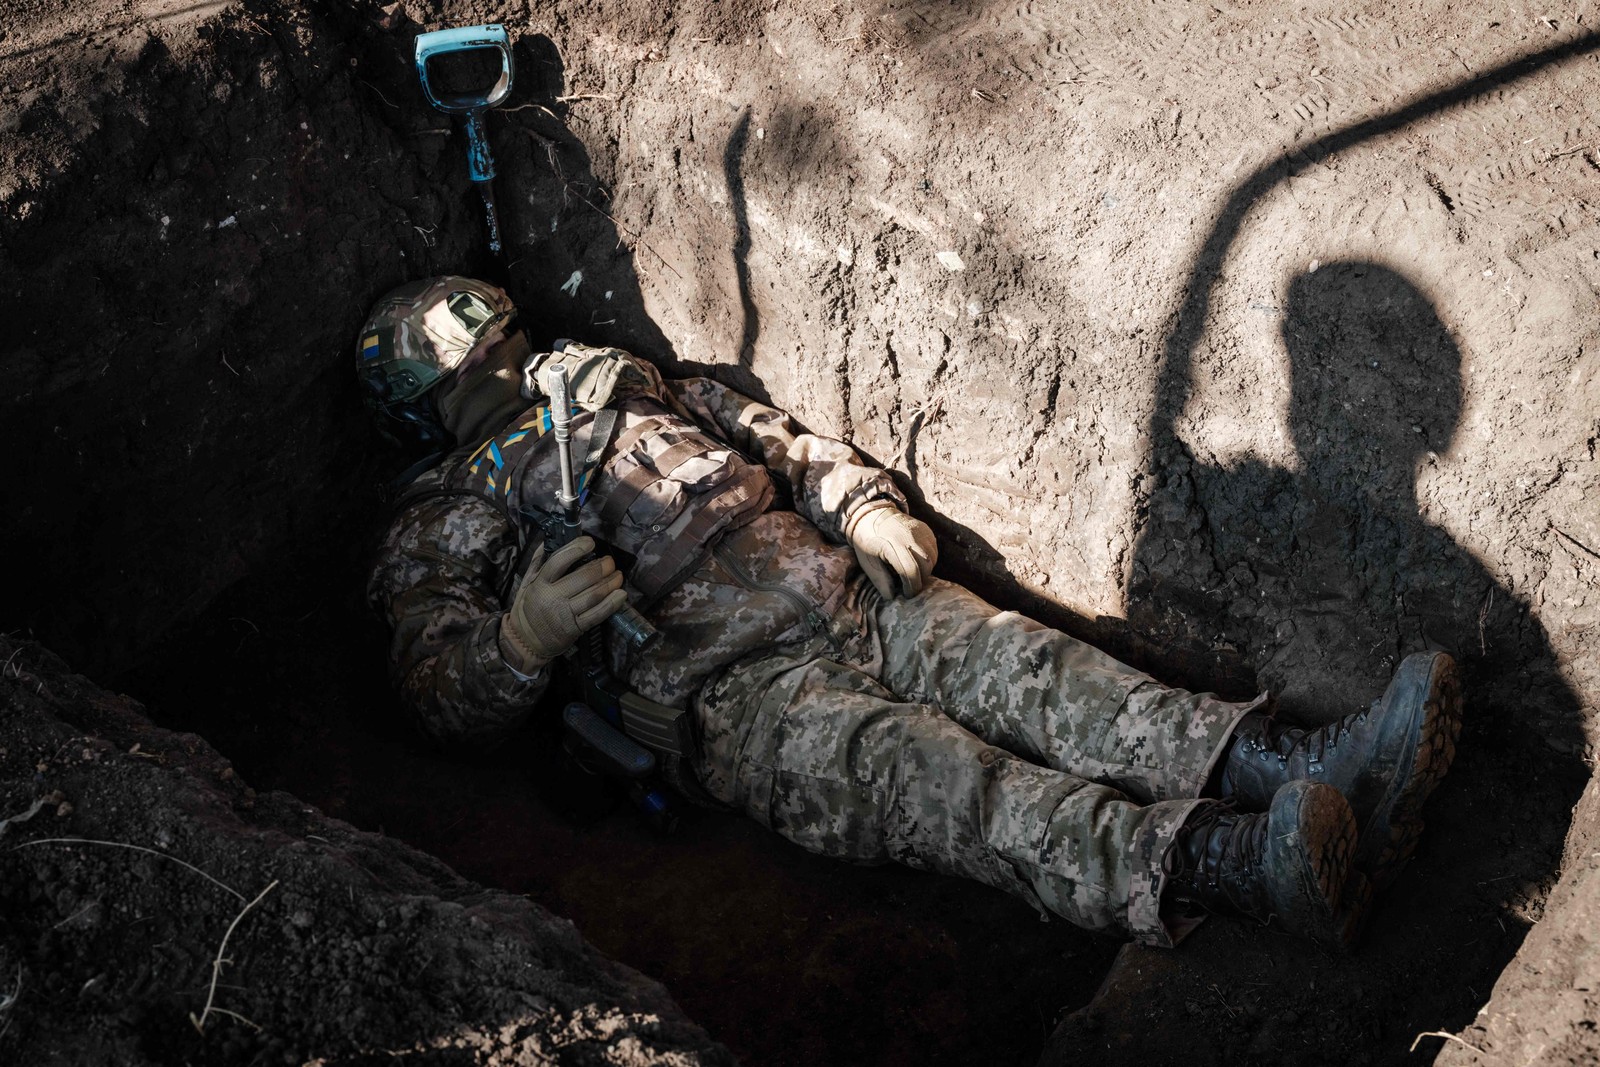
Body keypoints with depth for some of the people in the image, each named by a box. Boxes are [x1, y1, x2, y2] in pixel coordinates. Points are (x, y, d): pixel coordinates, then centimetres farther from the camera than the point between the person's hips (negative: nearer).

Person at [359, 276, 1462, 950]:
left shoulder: (609, 379, 28)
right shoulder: (440, 530, 14)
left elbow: (773, 439, 27)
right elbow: (444, 690, 1)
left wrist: (864, 506, 6)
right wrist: (523, 637, -23)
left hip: (844, 592, 6)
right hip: (735, 694, -6)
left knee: (1019, 666, -21)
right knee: (923, 776, -31)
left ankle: (1306, 766, -38)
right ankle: (1241, 864, -53)